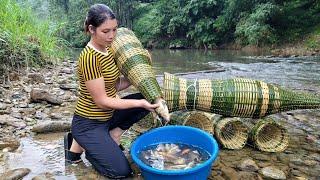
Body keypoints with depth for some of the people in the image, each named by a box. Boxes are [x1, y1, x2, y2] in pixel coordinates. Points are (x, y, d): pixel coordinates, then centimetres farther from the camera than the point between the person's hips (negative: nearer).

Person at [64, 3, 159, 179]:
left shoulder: (108, 49, 0)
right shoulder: (89, 57, -25)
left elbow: (115, 85, 4)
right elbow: (102, 101, -24)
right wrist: (139, 103, -23)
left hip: (107, 116, 8)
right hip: (88, 124, -8)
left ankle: (113, 136, 5)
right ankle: (79, 145, 8)